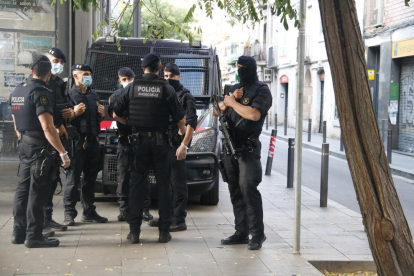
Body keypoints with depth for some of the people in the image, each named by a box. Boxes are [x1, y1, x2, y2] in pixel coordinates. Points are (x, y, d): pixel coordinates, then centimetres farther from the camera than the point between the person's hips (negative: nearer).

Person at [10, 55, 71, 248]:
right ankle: (34, 236, 1)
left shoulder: (17, 91, 10)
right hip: (40, 148, -8)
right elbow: (47, 128, -23)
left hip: (24, 145, 8)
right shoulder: (40, 92, -17)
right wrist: (63, 153, -21)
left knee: (23, 189, 13)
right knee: (37, 193, -3)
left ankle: (18, 233, 18)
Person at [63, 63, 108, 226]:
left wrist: (102, 115, 6)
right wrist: (75, 113, -23)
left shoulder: (94, 95, 17)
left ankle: (89, 212, 19)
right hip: (77, 141, -7)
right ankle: (69, 213, 0)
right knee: (73, 179, -5)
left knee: (90, 178, 11)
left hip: (93, 141, 7)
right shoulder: (69, 94, -4)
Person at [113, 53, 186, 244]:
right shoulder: (167, 89, -3)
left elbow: (116, 114, 3)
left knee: (136, 184, 6)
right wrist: (184, 131, 20)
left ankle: (134, 231, 5)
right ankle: (164, 231, 7)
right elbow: (180, 119, -2)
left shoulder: (132, 88, 1)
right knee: (164, 185, 6)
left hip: (138, 141, 1)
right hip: (160, 142, -1)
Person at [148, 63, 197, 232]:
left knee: (178, 183, -6)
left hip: (177, 146, -7)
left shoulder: (185, 96, -3)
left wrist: (184, 145, -18)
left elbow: (191, 122, -10)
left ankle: (179, 220, -3)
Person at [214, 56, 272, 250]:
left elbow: (254, 114, -21)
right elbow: (217, 111, 17)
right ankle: (241, 233, 14)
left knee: (248, 188, -15)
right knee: (235, 190, 8)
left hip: (248, 148, -7)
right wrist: (229, 99, -1)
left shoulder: (261, 90, -4)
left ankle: (257, 234, -10)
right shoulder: (235, 88, 19)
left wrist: (233, 103, -8)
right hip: (229, 147, 7)